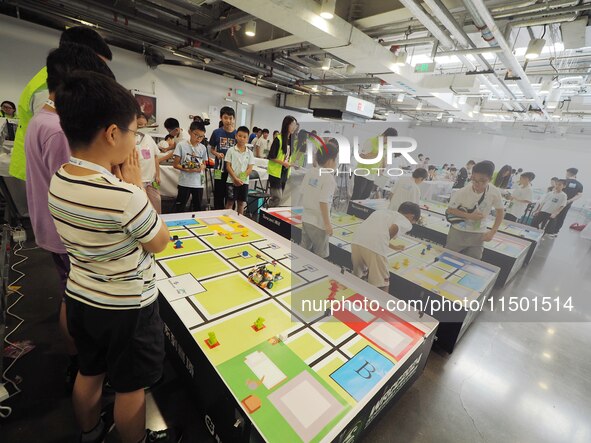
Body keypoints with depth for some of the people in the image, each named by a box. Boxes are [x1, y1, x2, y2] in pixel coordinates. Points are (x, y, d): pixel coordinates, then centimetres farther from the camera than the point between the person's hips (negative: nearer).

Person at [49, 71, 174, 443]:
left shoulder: (59, 181, -6)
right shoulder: (124, 196, -31)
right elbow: (160, 242, -15)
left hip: (79, 298, 8)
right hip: (126, 307, -7)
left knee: (90, 372, 29)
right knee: (131, 387, 17)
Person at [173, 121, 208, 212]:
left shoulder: (203, 148, 4)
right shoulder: (181, 145, -7)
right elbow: (175, 164, -6)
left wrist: (202, 167, -9)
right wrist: (187, 169, -21)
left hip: (198, 183, 4)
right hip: (185, 182, -4)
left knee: (197, 207, 15)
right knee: (180, 207, 3)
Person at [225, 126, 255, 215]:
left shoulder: (250, 153, 4)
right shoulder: (231, 150, -1)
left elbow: (250, 169, 0)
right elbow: (228, 166, -4)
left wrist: (241, 179, -12)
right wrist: (235, 178, -14)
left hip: (244, 182, 2)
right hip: (232, 181, -2)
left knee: (241, 202, 10)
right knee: (230, 202, 3)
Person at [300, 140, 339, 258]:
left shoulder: (310, 172, 2)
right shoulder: (329, 178, -19)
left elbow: (302, 194, 8)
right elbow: (323, 202, -23)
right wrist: (327, 223, -15)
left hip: (305, 218, 7)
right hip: (318, 222, -7)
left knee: (304, 249, 21)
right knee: (321, 255, 10)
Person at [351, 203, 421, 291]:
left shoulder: (382, 211, 34)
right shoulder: (406, 223, 16)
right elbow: (394, 228, -8)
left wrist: (393, 247, 57)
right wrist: (386, 244, 10)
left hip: (356, 241, 6)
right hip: (375, 247, -6)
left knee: (357, 278, 26)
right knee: (382, 286, 11)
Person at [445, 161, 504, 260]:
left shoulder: (495, 192, -14)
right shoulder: (462, 192, -21)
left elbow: (500, 212, 1)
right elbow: (450, 210, -10)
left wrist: (492, 232, -7)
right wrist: (470, 216, -22)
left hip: (478, 235, 2)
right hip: (458, 232, -2)